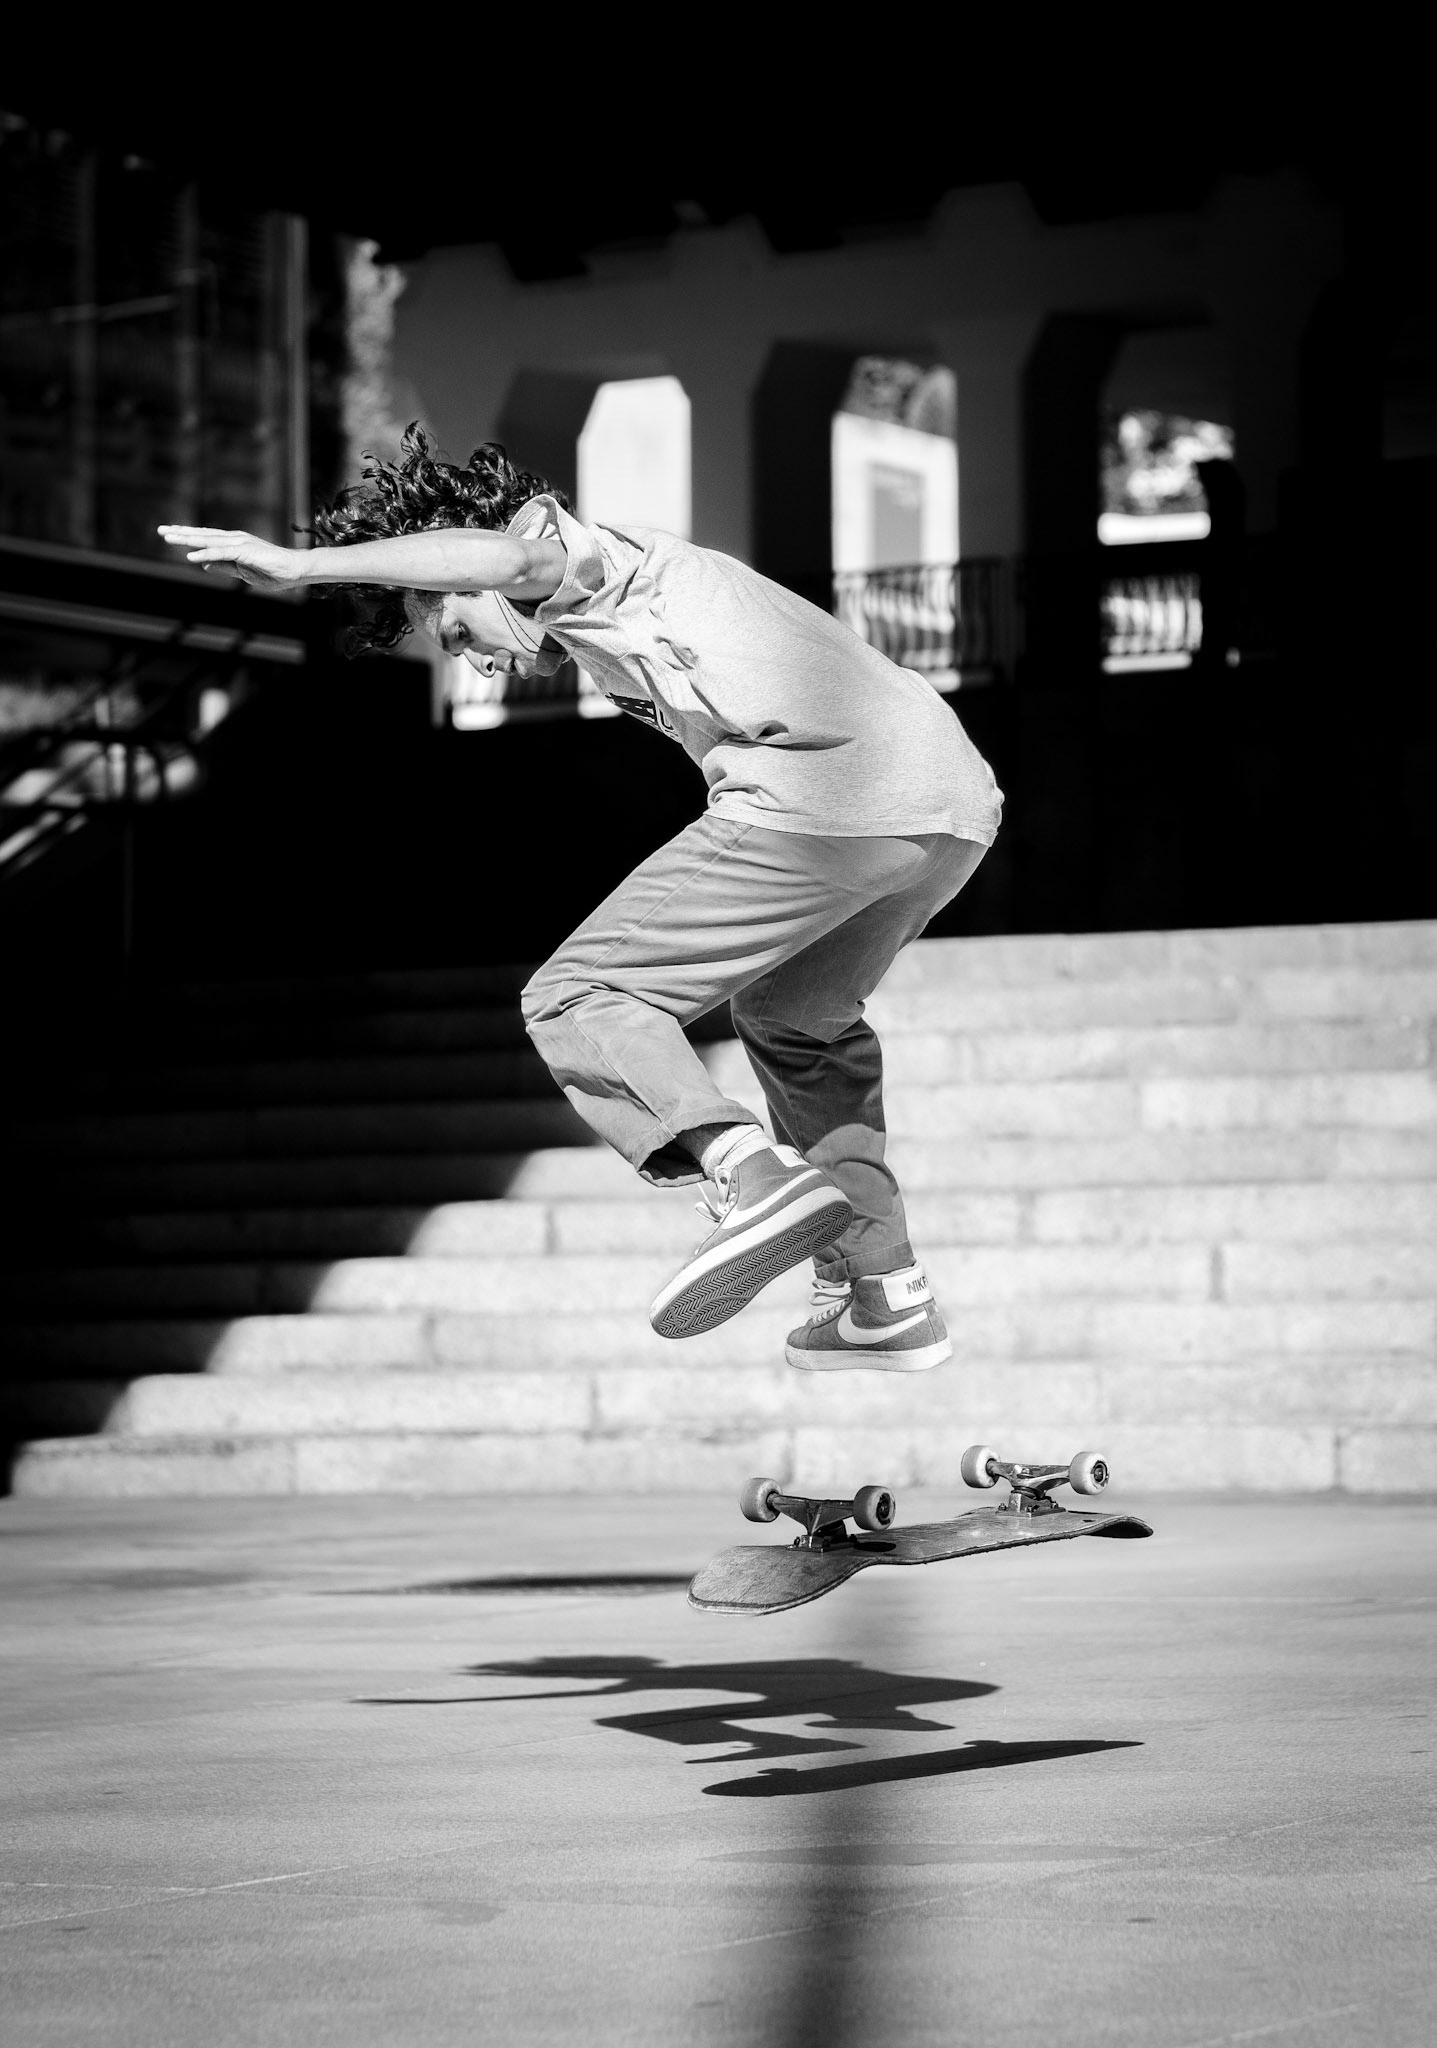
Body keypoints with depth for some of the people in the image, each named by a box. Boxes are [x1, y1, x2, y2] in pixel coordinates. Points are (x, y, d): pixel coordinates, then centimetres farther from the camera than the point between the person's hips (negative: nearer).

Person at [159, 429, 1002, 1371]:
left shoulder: (590, 556, 8)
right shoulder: (647, 580, 35)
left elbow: (501, 555, -16)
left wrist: (301, 564, -16)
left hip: (817, 799, -9)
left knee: (577, 1000, -2)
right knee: (798, 1017, 31)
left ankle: (752, 1171, -26)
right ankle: (886, 1297, 24)